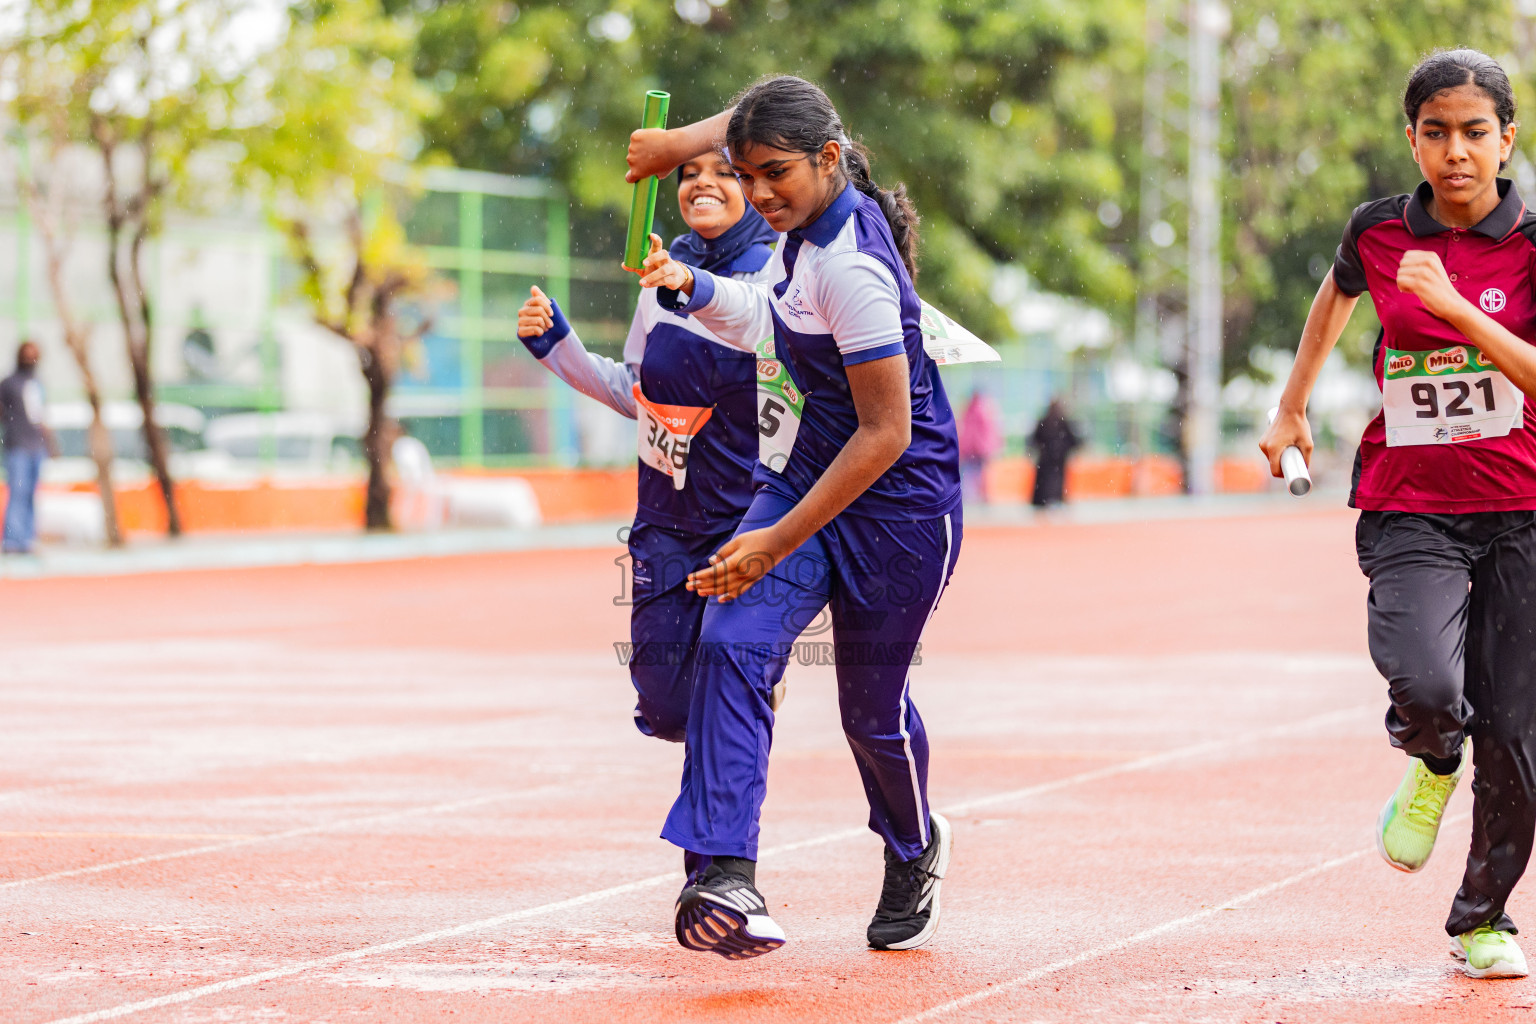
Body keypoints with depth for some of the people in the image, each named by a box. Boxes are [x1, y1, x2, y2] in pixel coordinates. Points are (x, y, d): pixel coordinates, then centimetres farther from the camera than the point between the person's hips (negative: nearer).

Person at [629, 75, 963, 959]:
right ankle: (728, 876, -28)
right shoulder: (811, 220, -4)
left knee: (873, 705, 9)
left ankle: (914, 853, 42)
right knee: (733, 645, -17)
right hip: (803, 479, 7)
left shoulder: (851, 267, -27)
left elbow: (886, 433, -27)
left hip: (894, 501, -7)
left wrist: (779, 542, -26)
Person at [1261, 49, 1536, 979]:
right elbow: (1337, 297, 26)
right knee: (1423, 685, -26)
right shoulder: (1379, 233, 2)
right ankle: (1433, 763, 12)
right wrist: (1292, 408, 31)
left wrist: (1456, 308, -26)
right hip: (1410, 508, 1)